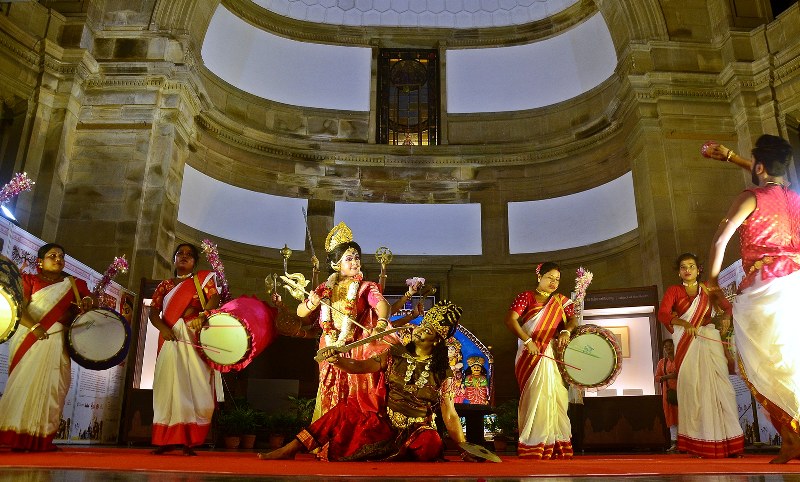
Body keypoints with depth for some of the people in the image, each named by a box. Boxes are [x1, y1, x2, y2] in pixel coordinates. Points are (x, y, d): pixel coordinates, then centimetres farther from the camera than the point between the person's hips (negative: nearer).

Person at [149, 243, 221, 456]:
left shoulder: (202, 279, 13)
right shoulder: (164, 286, 18)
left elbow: (214, 298, -3)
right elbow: (153, 312, 7)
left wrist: (202, 315, -22)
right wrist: (163, 328, -13)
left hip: (195, 339, -2)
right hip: (171, 339, 2)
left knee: (194, 386, -8)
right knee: (169, 386, -4)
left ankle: (188, 441, -5)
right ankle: (167, 440, 0)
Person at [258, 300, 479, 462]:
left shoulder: (442, 372, -3)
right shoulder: (395, 355, 3)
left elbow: (450, 415, -6)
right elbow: (360, 366, -2)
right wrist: (336, 360, -22)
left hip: (418, 432, -3)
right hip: (386, 424, 3)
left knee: (431, 445, -35)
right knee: (346, 409, -16)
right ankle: (289, 450, -17)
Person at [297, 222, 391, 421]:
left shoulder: (366, 287, -2)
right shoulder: (325, 288, 7)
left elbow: (382, 304, -22)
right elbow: (300, 313, 2)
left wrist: (381, 323, -44)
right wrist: (311, 304, -21)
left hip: (358, 352, -3)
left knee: (358, 401, -1)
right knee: (331, 399, 10)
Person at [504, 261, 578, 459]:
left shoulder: (561, 301, 16)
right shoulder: (526, 297, 2)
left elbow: (572, 319, 7)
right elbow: (510, 320, -9)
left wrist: (566, 330, -16)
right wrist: (527, 341, -19)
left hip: (554, 356, 4)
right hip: (530, 356, -4)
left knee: (555, 397, 1)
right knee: (535, 396, -7)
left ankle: (555, 445, 8)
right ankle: (533, 445, -1)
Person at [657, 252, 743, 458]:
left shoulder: (707, 289, 13)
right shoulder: (673, 291, 6)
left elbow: (726, 305, 11)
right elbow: (662, 313, -7)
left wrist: (726, 316, -13)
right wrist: (684, 323, -25)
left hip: (709, 341, 1)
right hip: (686, 344, -1)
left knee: (716, 386, -7)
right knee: (691, 387, -3)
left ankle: (727, 439, -3)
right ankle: (696, 443, 1)